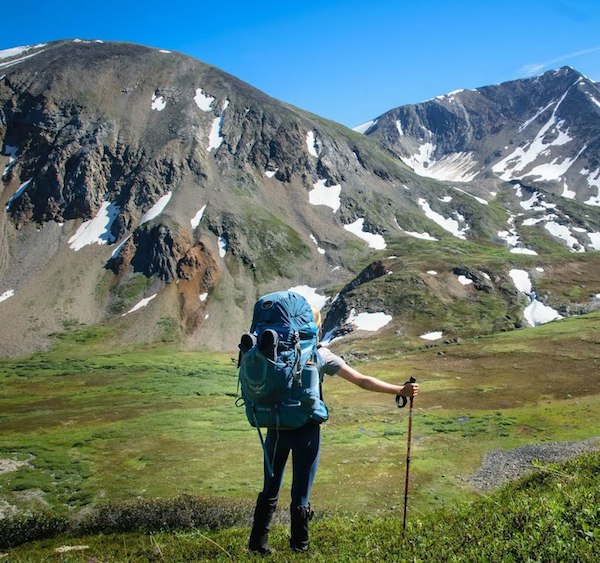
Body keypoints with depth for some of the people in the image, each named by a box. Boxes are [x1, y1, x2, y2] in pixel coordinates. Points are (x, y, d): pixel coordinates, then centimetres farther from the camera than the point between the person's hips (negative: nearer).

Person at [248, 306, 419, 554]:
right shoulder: (321, 355, -7)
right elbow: (363, 381, -8)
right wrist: (401, 390, -3)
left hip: (277, 427, 3)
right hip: (306, 430, -2)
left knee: (270, 490, 16)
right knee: (301, 493, 11)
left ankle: (258, 542, 22)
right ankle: (299, 544, 22)